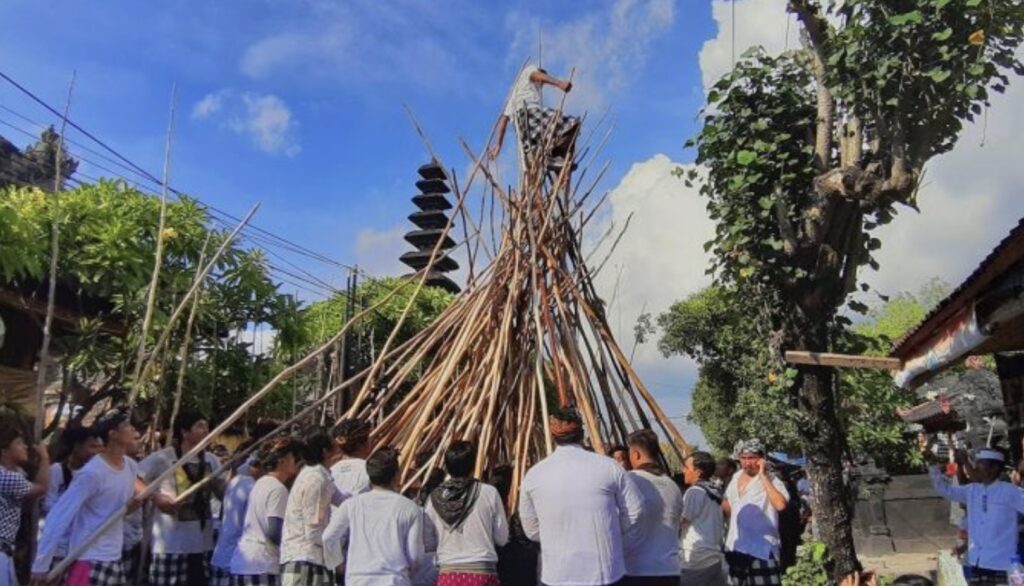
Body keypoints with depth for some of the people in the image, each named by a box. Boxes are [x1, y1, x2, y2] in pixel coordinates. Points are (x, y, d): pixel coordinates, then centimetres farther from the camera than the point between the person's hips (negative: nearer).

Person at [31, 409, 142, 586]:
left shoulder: (131, 466, 5)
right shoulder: (92, 473, -19)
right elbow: (60, 515, -18)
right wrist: (41, 564, -17)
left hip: (115, 559, 8)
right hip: (89, 561, -8)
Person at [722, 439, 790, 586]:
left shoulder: (770, 480, -12)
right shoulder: (736, 477, 8)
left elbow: (780, 504, -32)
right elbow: (727, 504, 25)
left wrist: (763, 476, -26)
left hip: (761, 548, -7)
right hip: (735, 547, 7)